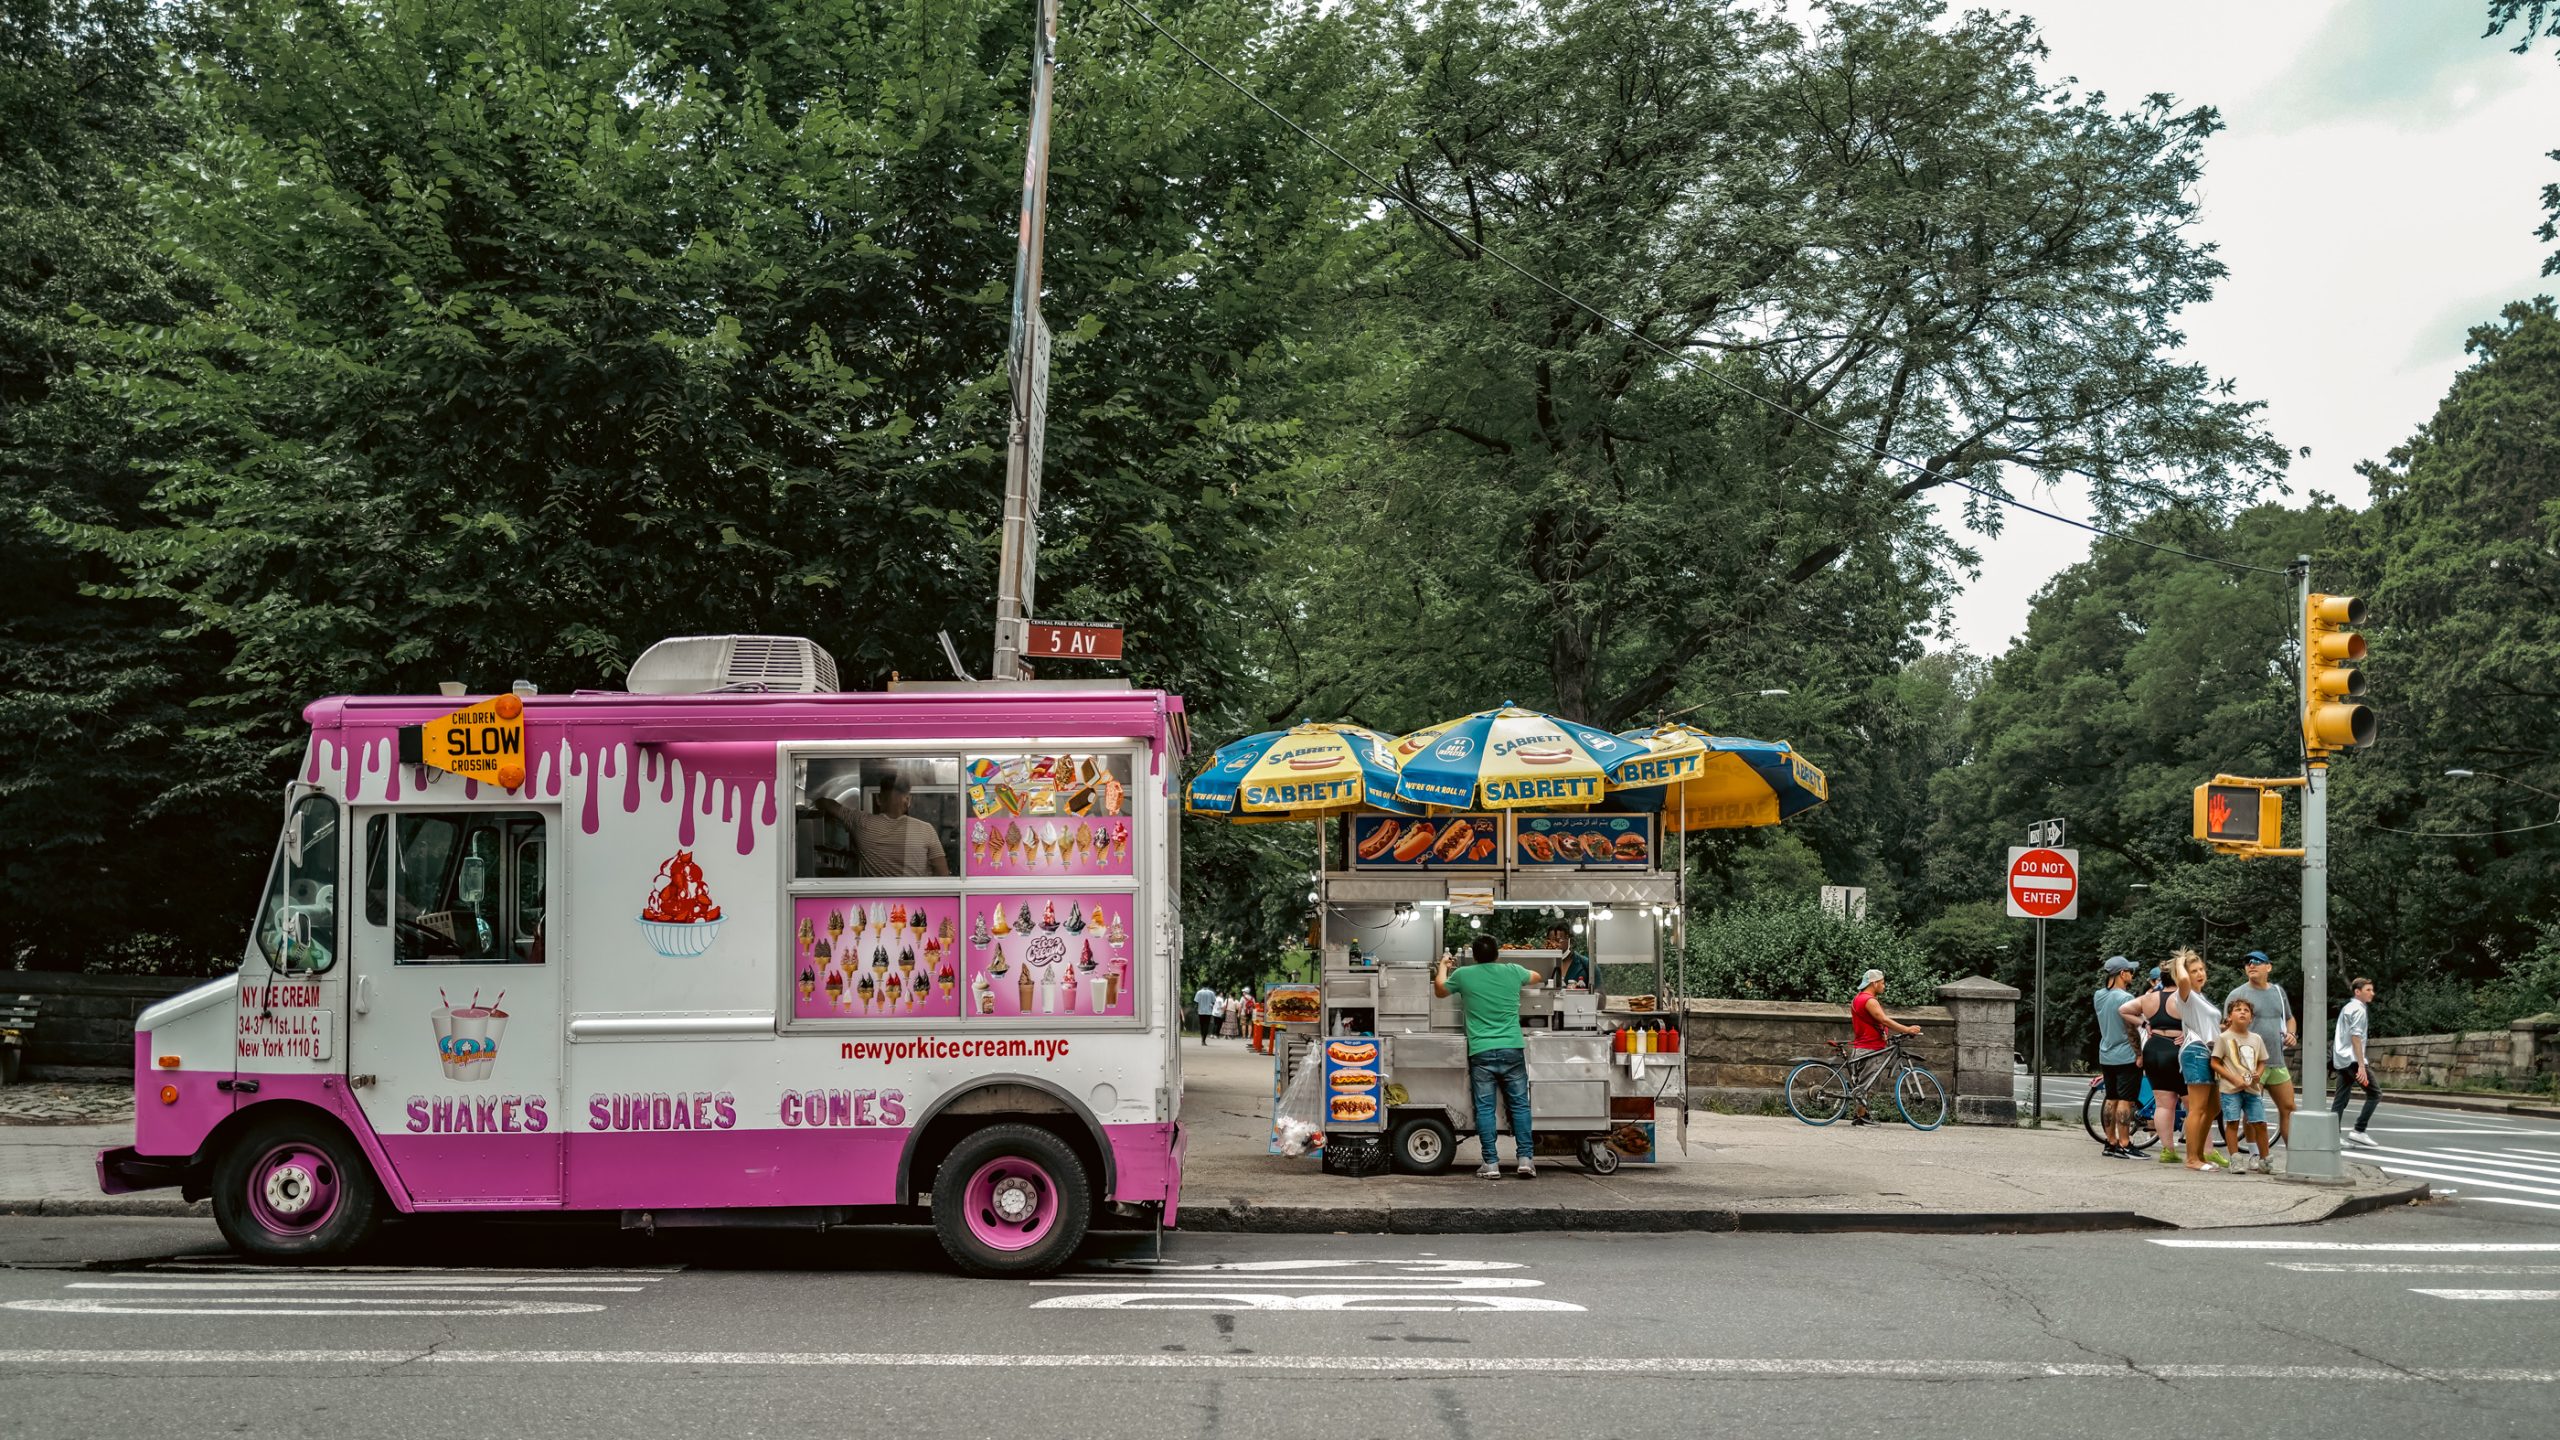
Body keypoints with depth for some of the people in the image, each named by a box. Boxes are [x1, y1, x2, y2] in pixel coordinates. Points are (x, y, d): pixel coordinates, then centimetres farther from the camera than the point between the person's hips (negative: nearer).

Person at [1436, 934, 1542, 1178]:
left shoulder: (1463, 975, 2)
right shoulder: (1512, 972, 6)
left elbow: (1440, 990, 23)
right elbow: (1535, 977, 30)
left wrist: (1443, 967, 41)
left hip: (1481, 1052, -1)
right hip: (1512, 1049, 1)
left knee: (1484, 1108, 4)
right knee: (1519, 1105, 8)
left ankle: (1491, 1164, 2)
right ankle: (1525, 1159, 3)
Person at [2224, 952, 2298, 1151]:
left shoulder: (2278, 991, 14)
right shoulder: (2238, 994, -3)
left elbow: (2289, 1018, 27)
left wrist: (2291, 1034, 6)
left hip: (2277, 1062, 5)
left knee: (2288, 1108, 6)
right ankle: (2259, 1158, 4)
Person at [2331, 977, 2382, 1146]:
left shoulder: (2346, 1008, 20)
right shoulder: (2359, 1009, -9)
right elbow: (2356, 1037, -17)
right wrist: (2361, 1065, -21)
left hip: (2340, 1060, 9)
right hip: (2353, 1059, -9)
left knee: (2341, 1099, 6)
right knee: (2375, 1094, -3)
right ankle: (2358, 1131, -8)